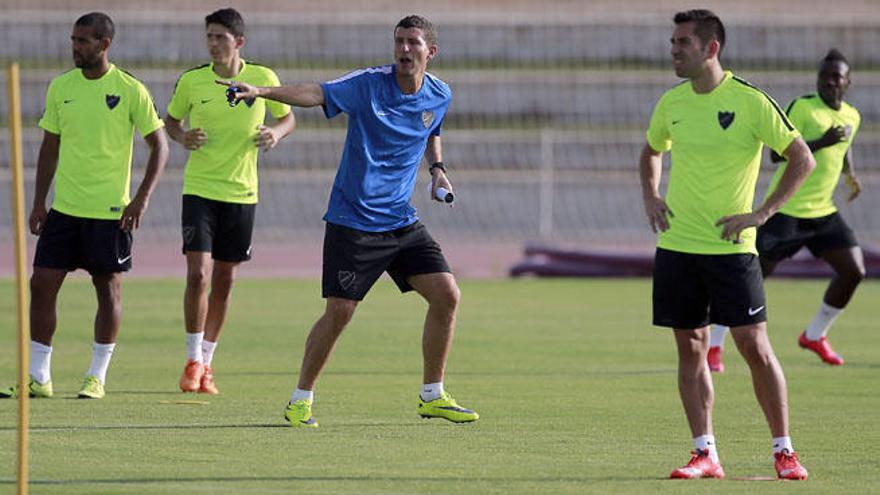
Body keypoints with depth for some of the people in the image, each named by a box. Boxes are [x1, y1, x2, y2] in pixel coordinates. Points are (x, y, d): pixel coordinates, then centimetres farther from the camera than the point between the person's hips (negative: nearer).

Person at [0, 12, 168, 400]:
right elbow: (50, 147, 13)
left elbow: (159, 146, -1)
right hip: (64, 207, 4)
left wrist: (142, 199, -10)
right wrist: (39, 202, 8)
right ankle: (38, 378, 6)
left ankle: (97, 377, 12)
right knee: (42, 283, -1)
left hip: (110, 210, -4)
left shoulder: (130, 91, -6)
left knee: (108, 288, 2)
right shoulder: (60, 87, 6)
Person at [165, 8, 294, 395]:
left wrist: (275, 133, -11)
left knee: (225, 280, 7)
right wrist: (182, 138, -10)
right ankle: (193, 360, 0)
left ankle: (206, 362, 20)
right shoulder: (191, 81, -4)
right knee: (198, 274, -14)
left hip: (241, 193, 1)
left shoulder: (263, 79, -4)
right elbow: (172, 120, 12)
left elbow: (287, 117, 11)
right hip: (199, 188, -1)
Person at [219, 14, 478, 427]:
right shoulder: (368, 84, -13)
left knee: (446, 296, -2)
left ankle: (432, 397, 13)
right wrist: (260, 91, -43)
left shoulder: (440, 96, 4)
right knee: (339, 311, -10)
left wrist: (437, 168, 8)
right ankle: (301, 400, 7)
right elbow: (317, 94, -28)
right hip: (352, 220, -5)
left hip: (401, 221, 5)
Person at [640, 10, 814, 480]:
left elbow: (803, 159, -7)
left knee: (754, 346, -6)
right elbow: (652, 152, 27)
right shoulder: (671, 103, 7)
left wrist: (762, 213, -11)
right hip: (676, 244, 5)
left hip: (731, 247, -5)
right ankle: (705, 454, 10)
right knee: (690, 349, 4)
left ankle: (784, 451, 3)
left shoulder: (750, 102, -9)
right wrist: (650, 197, 9)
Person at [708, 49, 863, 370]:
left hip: (823, 211, 7)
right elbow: (778, 153, -19)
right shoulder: (802, 107, -12)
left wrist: (850, 174, 14)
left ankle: (815, 336, 20)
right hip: (787, 209, -7)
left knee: (854, 271, 0)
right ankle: (714, 345, 2)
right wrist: (822, 142, -26)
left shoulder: (852, 117, 10)